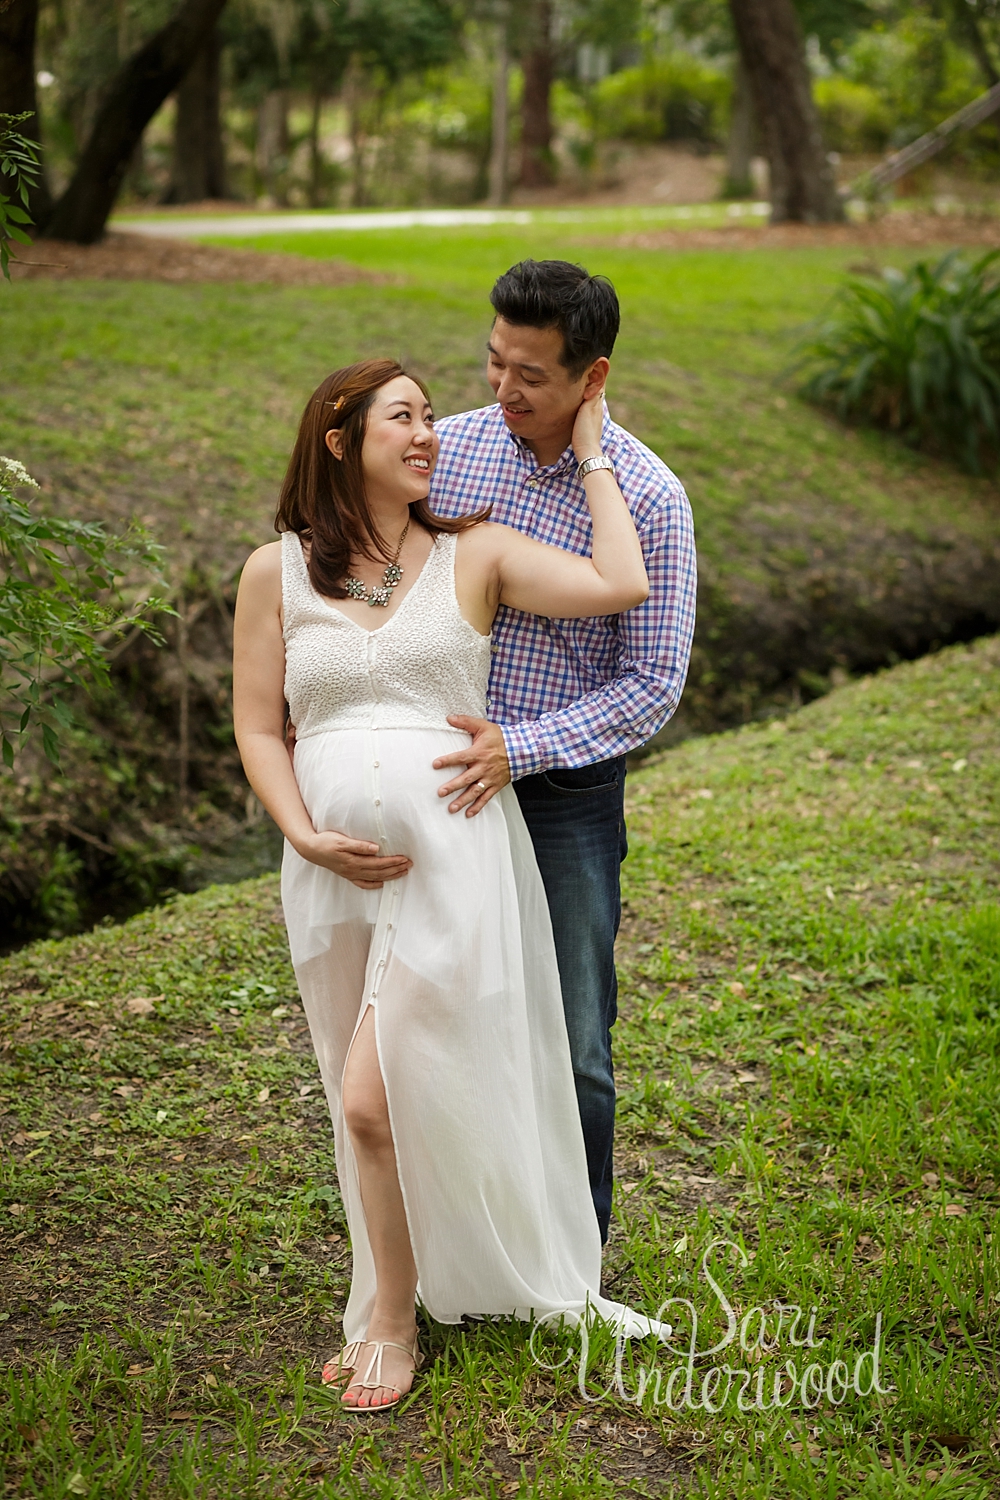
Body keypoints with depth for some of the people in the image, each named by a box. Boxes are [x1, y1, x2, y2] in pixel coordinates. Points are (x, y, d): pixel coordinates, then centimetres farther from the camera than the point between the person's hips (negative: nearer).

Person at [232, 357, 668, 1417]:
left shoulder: (473, 554, 5)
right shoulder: (276, 572, 8)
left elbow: (620, 586, -8)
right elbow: (257, 726, 8)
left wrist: (590, 454, 3)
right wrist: (307, 837, -8)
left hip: (452, 849, -2)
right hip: (334, 862, 3)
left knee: (378, 1098, -8)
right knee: (366, 1104, 11)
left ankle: (392, 1317, 13)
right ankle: (398, 1290, 31)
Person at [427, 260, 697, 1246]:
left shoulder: (649, 497, -12)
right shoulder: (446, 449, -3)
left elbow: (654, 683, -12)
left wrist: (518, 749, -22)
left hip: (568, 792, -3)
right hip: (441, 777, 3)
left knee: (571, 1046, 5)